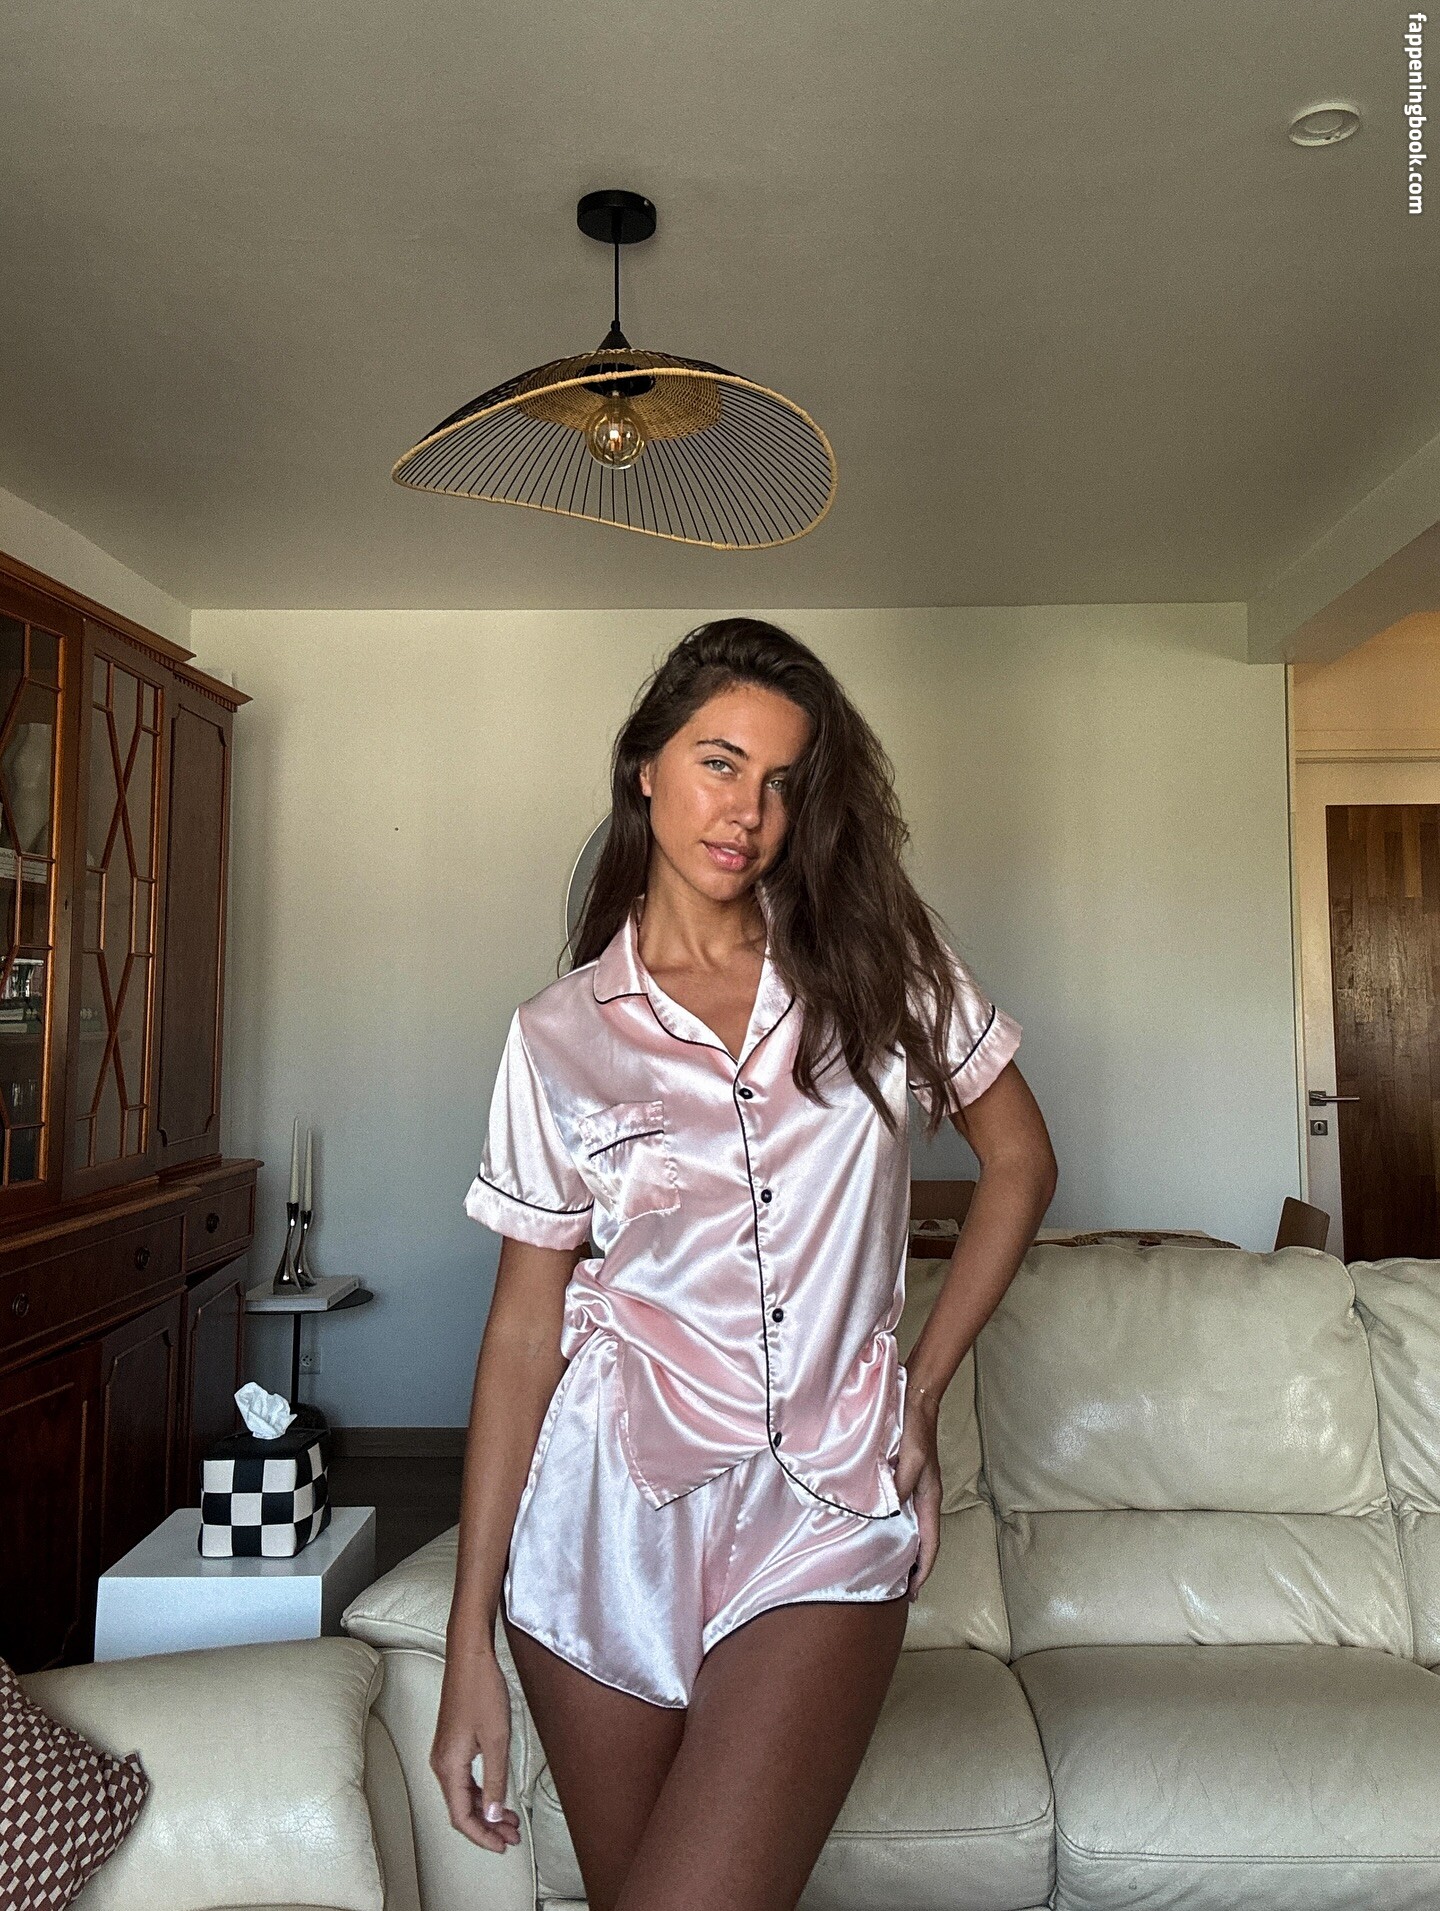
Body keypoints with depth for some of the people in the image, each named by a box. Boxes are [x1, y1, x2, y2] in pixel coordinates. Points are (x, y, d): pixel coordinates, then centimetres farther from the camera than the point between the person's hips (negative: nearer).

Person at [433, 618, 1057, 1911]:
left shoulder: (882, 964, -1)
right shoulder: (559, 1036, -2)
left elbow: (1020, 1160, 8)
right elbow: (524, 1325, -1)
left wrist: (923, 1391, 3)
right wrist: (470, 1644, -1)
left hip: (827, 1510, 0)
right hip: (610, 1508, 1)